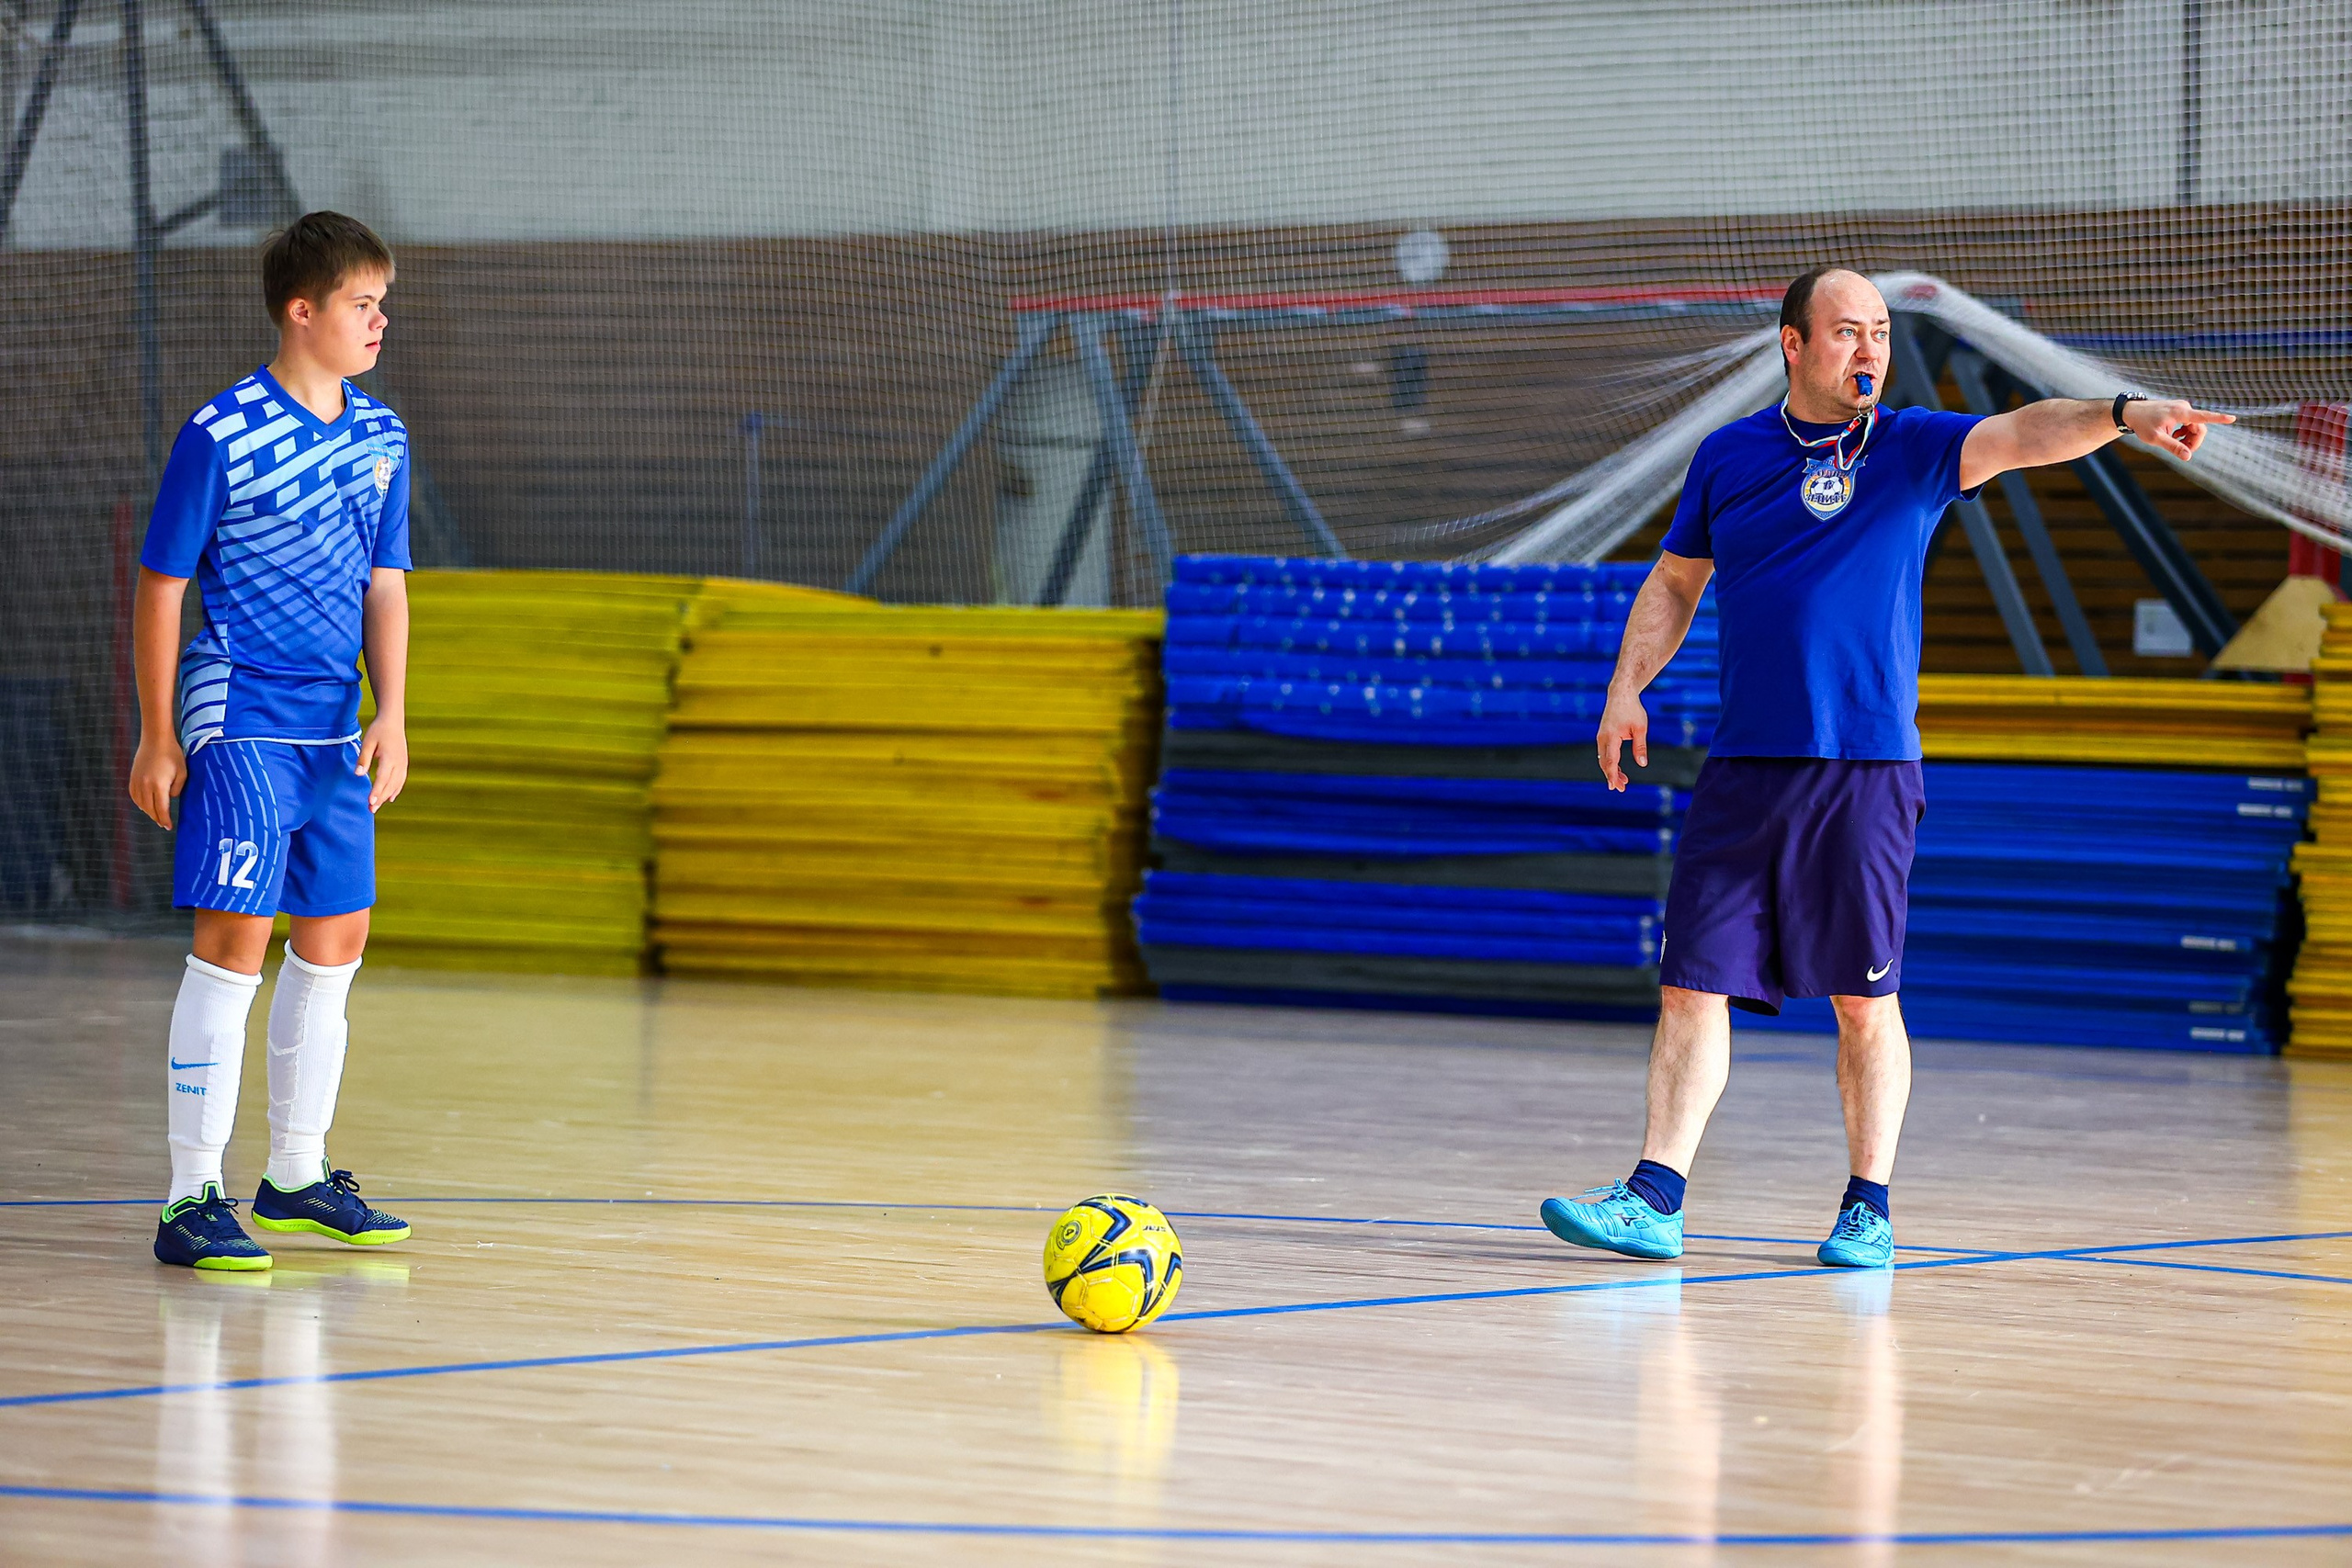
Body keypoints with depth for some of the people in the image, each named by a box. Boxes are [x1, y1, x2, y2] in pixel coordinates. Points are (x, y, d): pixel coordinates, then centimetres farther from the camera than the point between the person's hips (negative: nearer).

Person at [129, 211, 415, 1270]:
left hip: (337, 734, 7)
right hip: (239, 723, -7)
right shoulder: (220, 437, -11)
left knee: (335, 945, 11)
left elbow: (384, 584, 12)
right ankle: (192, 1200, -8)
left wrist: (390, 715, 1)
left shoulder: (382, 438, 8)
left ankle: (296, 1175, 25)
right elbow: (160, 590, -6)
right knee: (235, 943, -12)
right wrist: (158, 739, -6)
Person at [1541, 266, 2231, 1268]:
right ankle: (1656, 1202, 2)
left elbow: (2021, 434, -14)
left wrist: (2120, 415, -32)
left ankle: (1869, 1209, 12)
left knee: (1866, 1001, 1)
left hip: (1867, 770, -2)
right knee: (1693, 988, -1)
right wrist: (1626, 689, 9)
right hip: (1743, 771, 2)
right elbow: (1675, 581, 21)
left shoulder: (1912, 450, 3)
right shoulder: (1728, 457, 10)